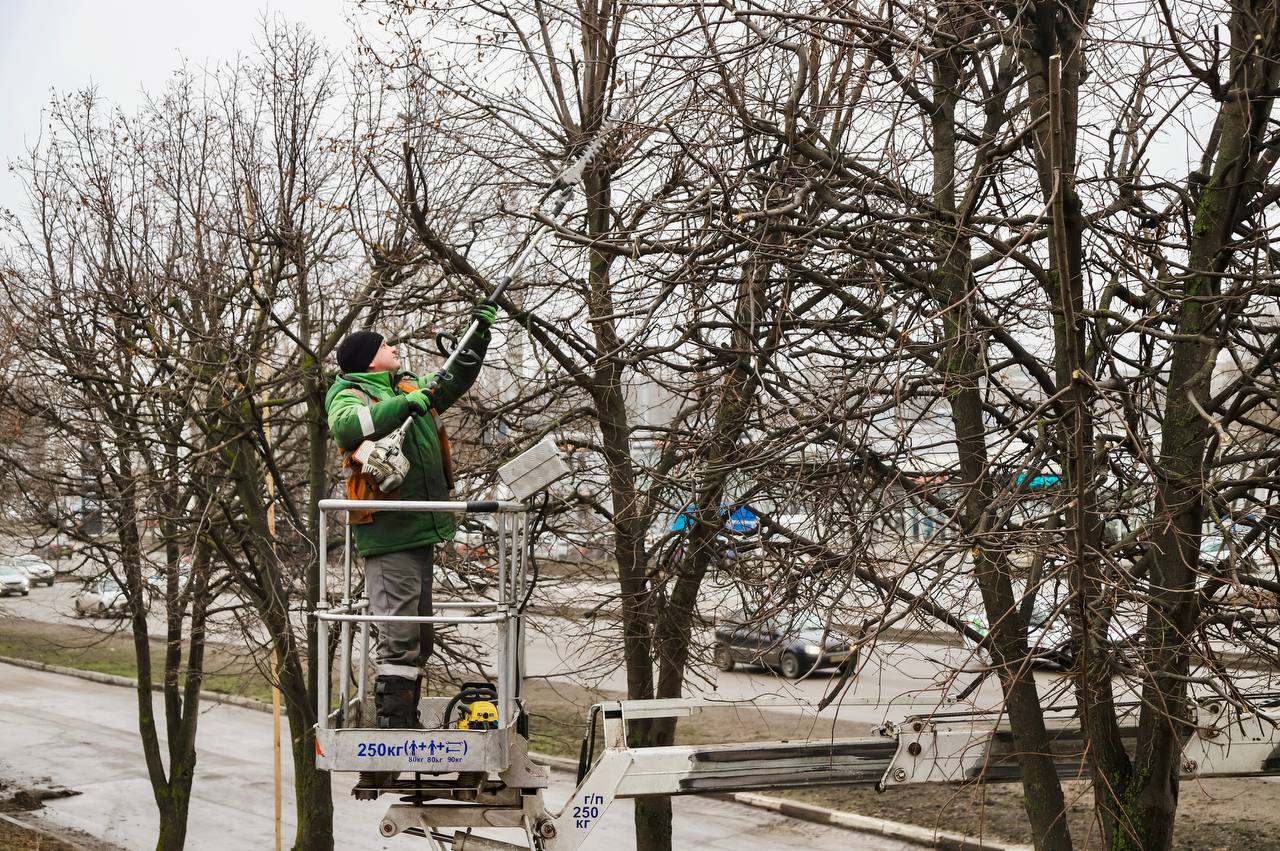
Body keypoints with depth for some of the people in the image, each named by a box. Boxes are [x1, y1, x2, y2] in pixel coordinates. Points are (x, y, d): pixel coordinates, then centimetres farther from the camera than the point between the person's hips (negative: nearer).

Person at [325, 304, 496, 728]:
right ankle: (392, 722, -6)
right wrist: (406, 404, -31)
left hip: (418, 532, 9)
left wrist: (479, 335, 23)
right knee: (399, 636, -11)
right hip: (388, 536, -9)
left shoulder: (411, 388, 17)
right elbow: (346, 425, -29)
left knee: (419, 637, 14)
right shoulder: (349, 394, -6)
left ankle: (407, 722, 23)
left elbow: (455, 382, 32)